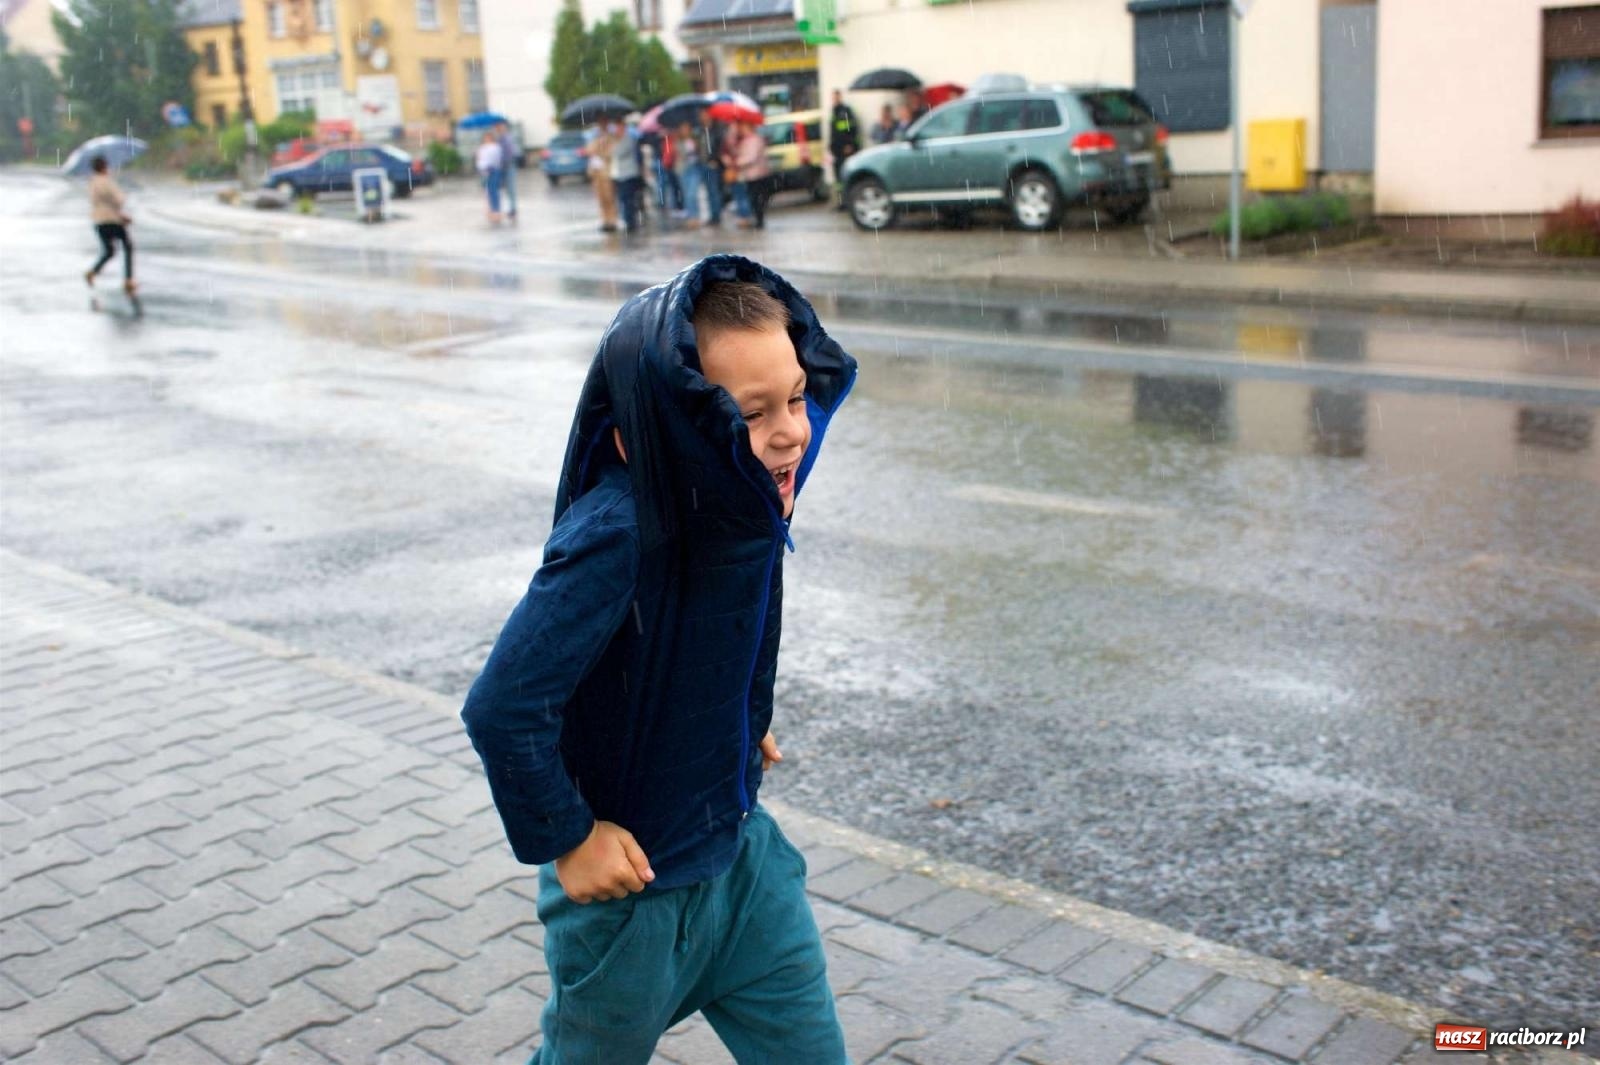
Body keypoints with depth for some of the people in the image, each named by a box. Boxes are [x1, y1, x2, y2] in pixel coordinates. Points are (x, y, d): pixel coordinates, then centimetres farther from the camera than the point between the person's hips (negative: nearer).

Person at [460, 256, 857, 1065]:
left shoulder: (741, 499, -10)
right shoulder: (618, 536, -32)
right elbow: (504, 709, -31)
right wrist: (566, 838, -20)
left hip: (741, 850, 6)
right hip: (631, 878, -6)